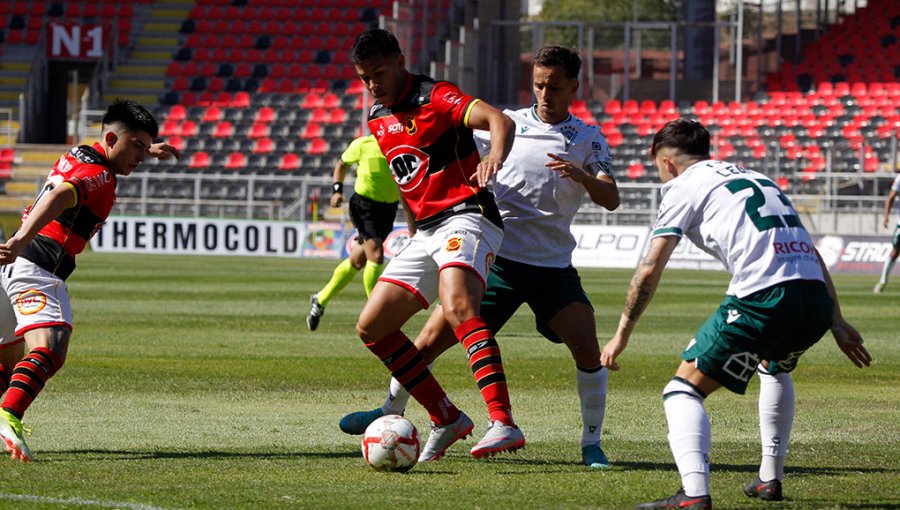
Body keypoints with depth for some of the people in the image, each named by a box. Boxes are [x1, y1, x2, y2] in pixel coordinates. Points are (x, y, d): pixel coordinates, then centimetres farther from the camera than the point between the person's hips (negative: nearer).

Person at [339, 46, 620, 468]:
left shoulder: (588, 139, 5)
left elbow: (610, 200, -7)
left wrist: (582, 177, -27)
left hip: (553, 267, -1)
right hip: (497, 257, 1)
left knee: (587, 350, -17)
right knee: (431, 340, -4)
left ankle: (591, 444, -1)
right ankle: (392, 411, 19)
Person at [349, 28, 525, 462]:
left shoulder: (435, 97, -9)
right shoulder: (378, 120, 16)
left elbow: (499, 120, -25)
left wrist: (495, 158, -47)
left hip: (466, 217, -9)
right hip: (425, 233, 9)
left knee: (458, 307, -34)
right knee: (371, 327, 4)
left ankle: (504, 425, -46)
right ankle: (447, 419, 10)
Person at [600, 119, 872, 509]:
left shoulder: (683, 187, 11)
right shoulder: (758, 179, 31)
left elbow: (649, 271, 5)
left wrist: (621, 335, 13)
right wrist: (836, 322, 31)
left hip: (763, 298, -7)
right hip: (816, 299, 7)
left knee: (684, 389, -1)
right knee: (774, 369, 38)